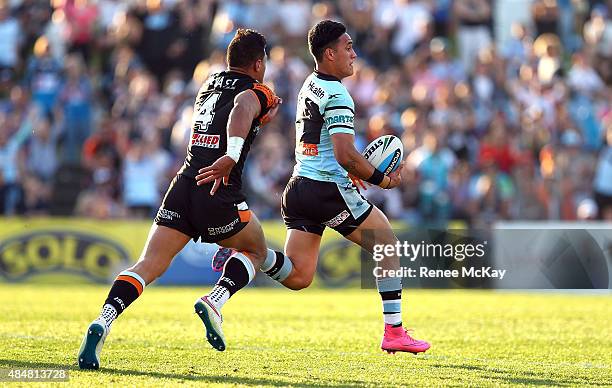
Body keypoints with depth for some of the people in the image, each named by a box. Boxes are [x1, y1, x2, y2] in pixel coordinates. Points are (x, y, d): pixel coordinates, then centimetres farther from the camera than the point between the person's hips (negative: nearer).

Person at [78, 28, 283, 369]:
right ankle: (214, 302, -5)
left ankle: (102, 323, -25)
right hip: (219, 193, -5)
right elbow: (241, 108, -23)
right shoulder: (256, 93, 2)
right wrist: (232, 156, -36)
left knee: (149, 265, -2)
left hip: (183, 186, 5)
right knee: (256, 252, 20)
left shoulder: (209, 84, 23)